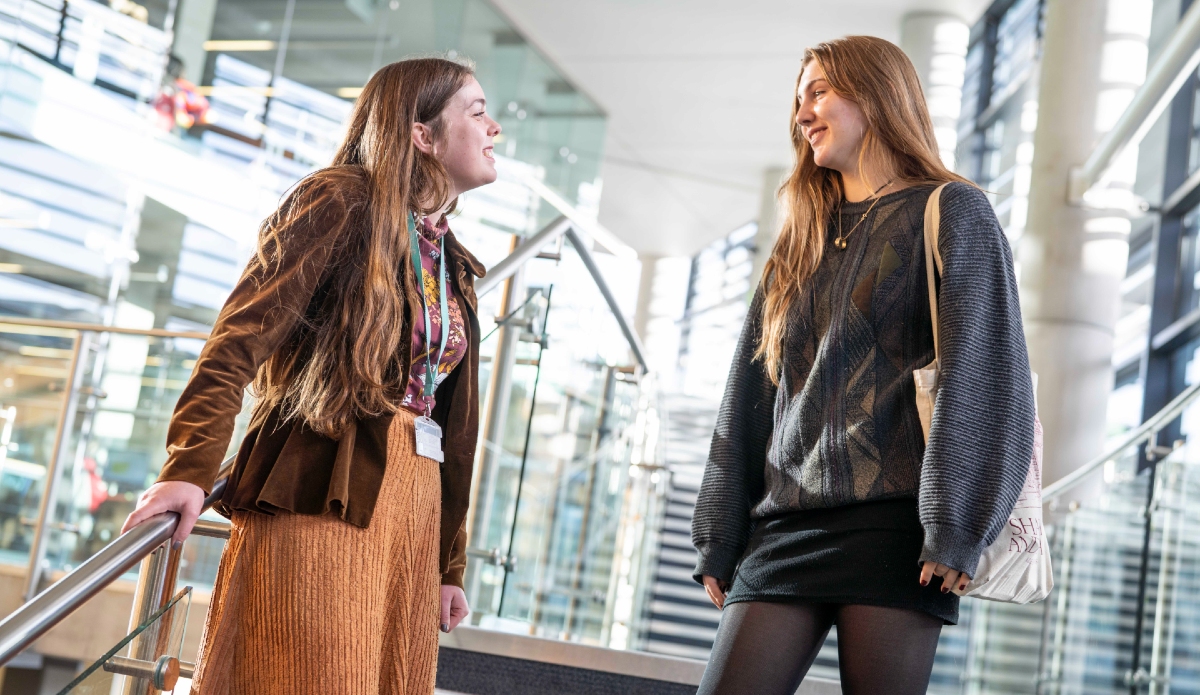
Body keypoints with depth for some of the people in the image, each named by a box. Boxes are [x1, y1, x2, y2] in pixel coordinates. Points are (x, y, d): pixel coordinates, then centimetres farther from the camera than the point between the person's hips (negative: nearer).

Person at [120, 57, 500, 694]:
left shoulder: (452, 266, 19)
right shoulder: (341, 201, -3)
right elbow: (241, 337, -12)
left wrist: (449, 563, 18)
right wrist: (189, 469, -22)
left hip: (415, 509, 7)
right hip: (320, 498, -7)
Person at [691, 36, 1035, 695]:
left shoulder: (951, 212, 5)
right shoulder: (799, 245, 23)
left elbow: (985, 374, -6)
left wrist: (955, 529, -15)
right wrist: (719, 538, 13)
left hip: (892, 530, -5)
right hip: (784, 531, 6)